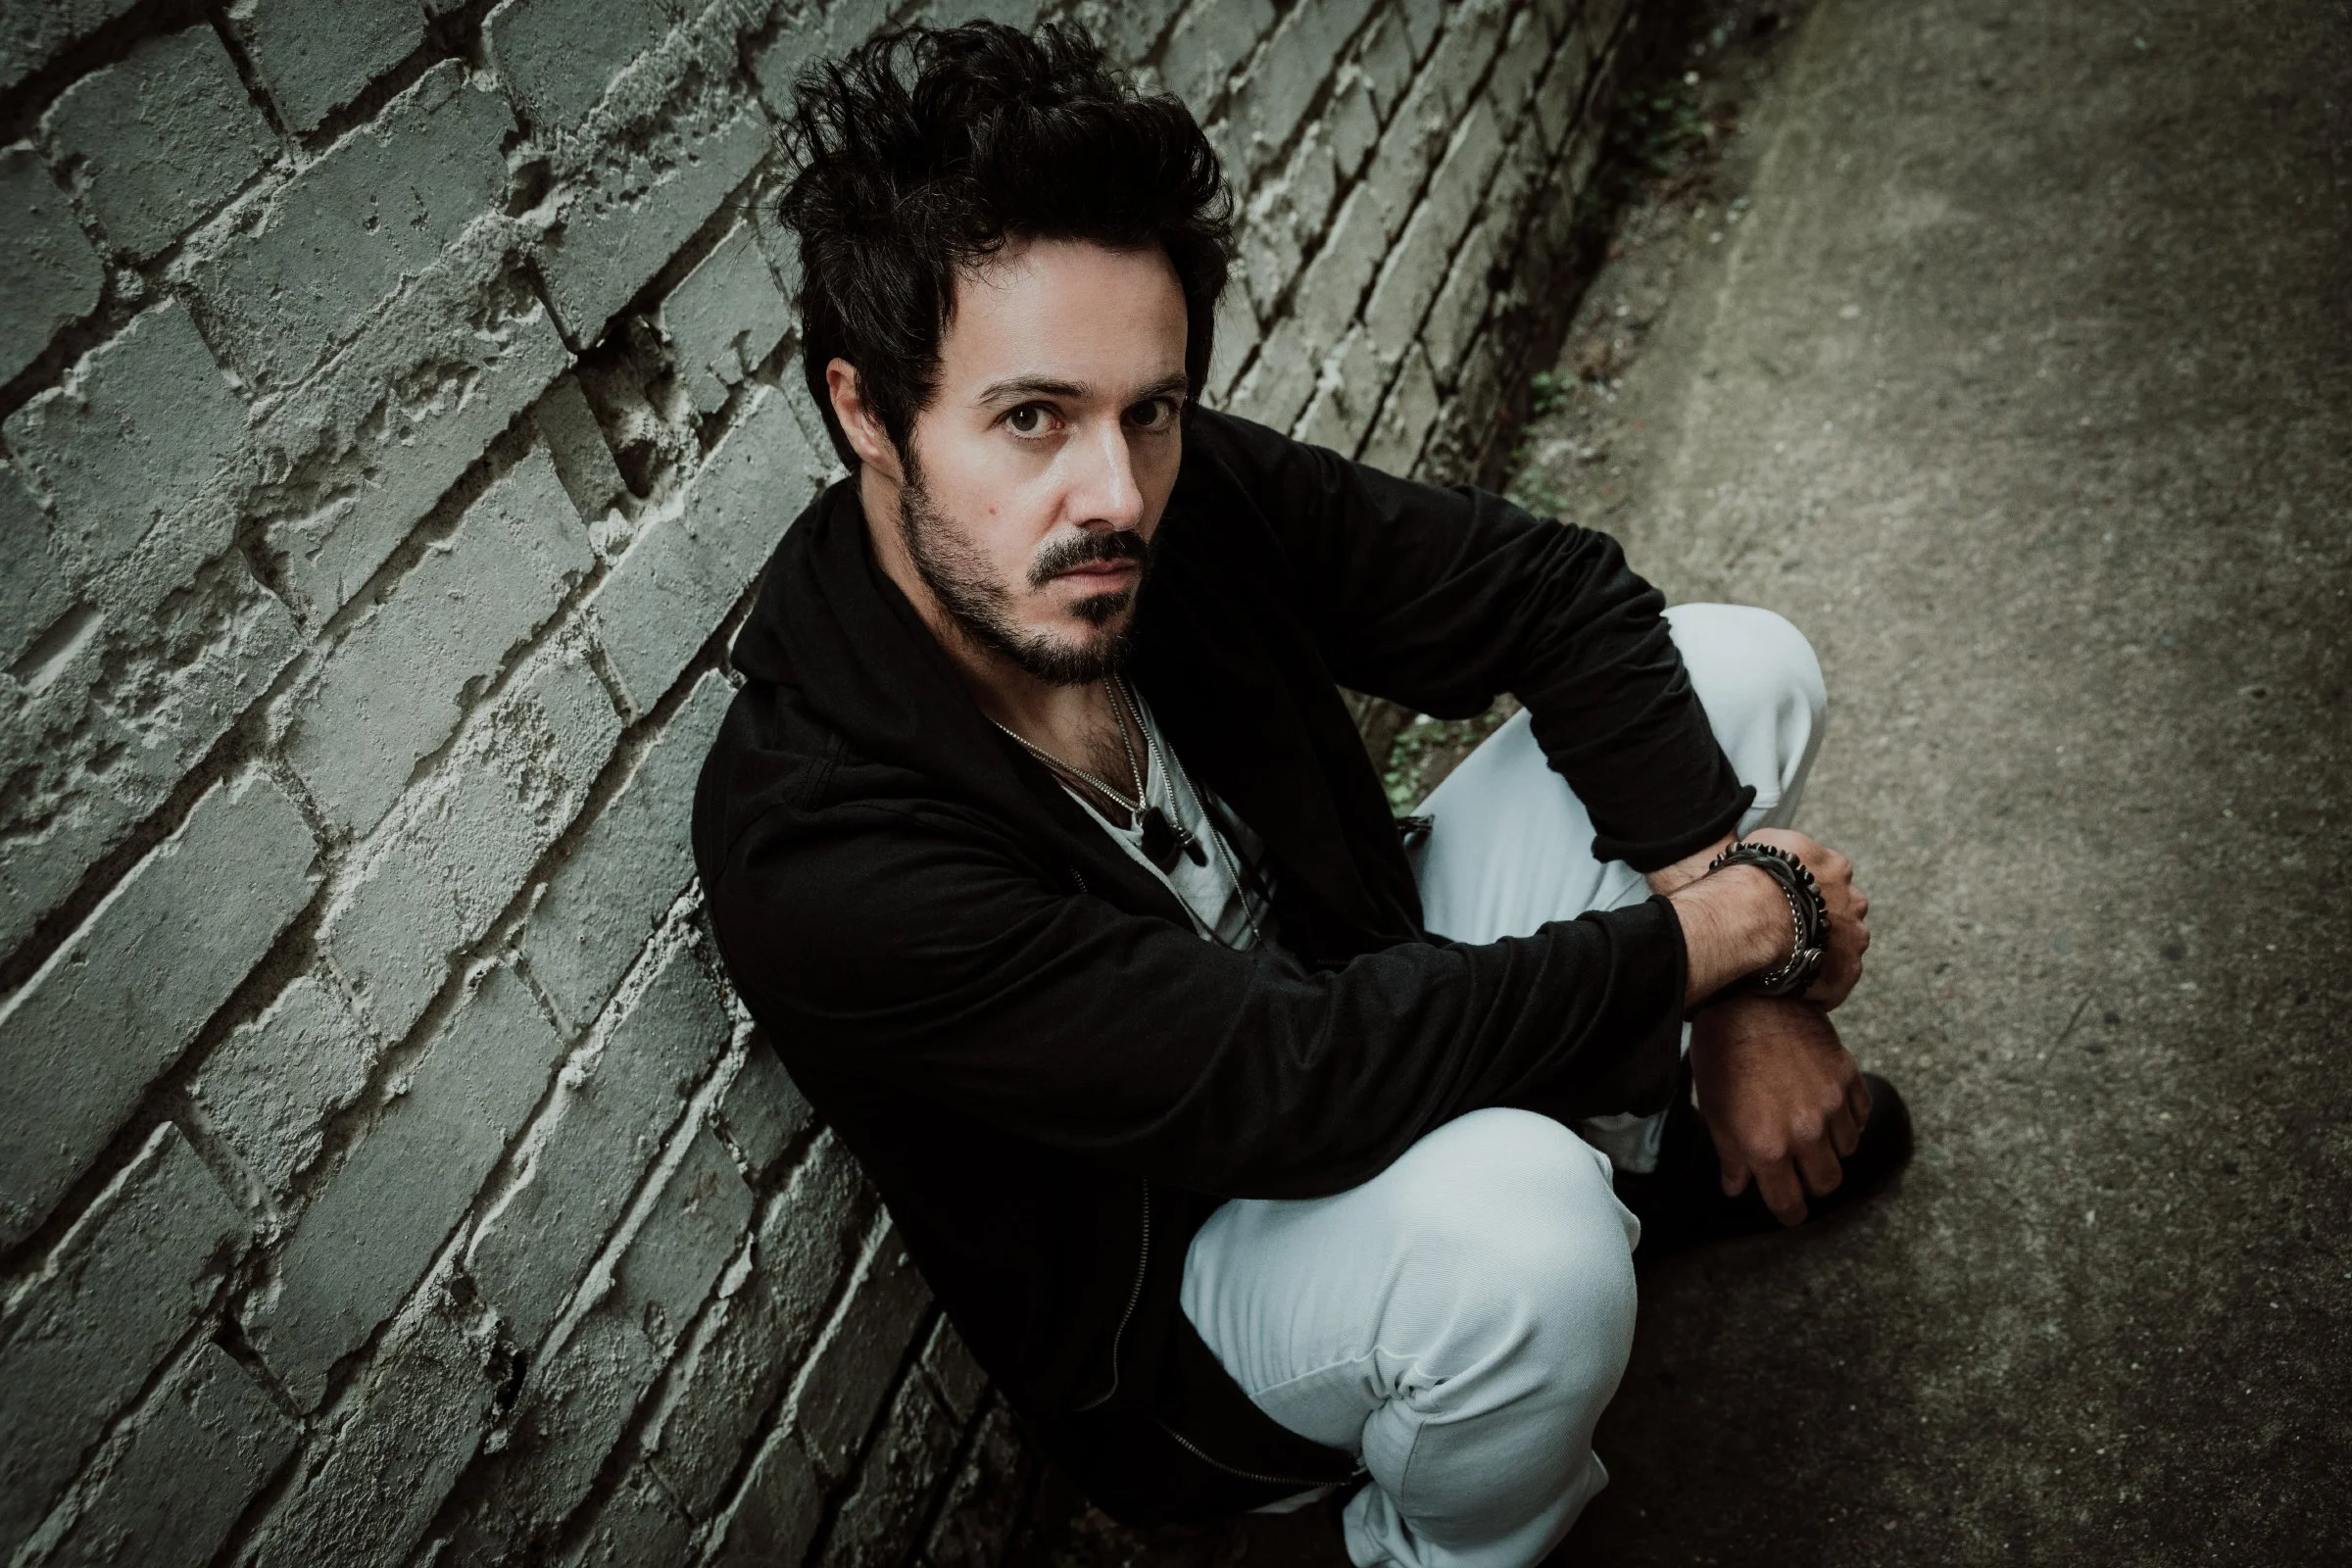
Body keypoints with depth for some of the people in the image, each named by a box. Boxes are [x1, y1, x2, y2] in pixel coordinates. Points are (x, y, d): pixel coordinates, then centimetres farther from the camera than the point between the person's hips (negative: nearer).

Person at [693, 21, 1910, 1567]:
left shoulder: (1183, 494, -18)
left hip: (1367, 989, 6)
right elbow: (1293, 1083, -37)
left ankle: (1624, 1123, 23)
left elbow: (1561, 597, -9)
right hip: (1175, 1281, -5)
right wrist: (1742, 922, -26)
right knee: (1519, 1219, -40)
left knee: (1747, 665, -1)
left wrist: (1741, 994, -17)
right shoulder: (811, 854, -34)